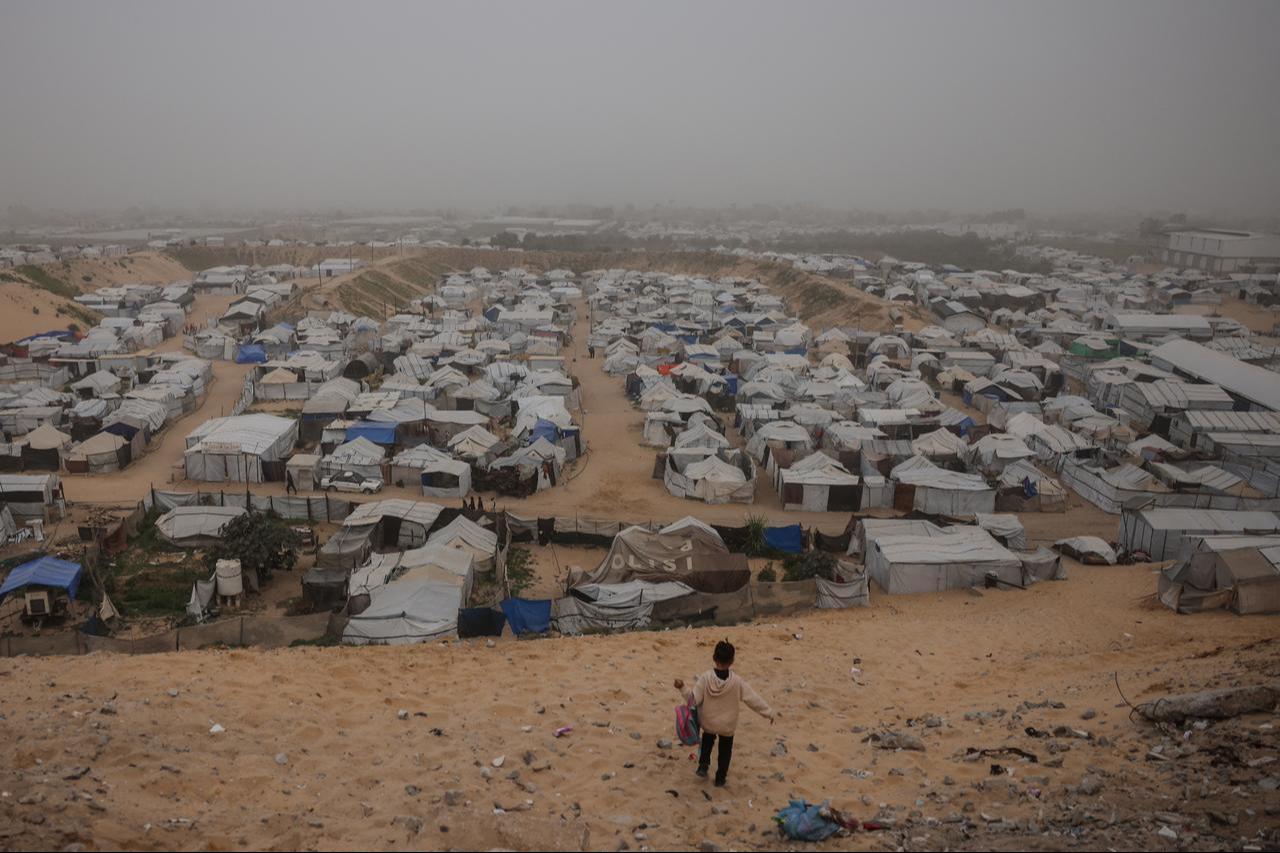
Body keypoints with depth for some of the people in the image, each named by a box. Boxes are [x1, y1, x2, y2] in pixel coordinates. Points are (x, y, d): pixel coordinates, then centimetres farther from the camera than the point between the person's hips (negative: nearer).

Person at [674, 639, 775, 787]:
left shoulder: (705, 678, -23)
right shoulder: (737, 682, -22)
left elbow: (694, 700, -21)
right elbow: (754, 699, -15)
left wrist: (682, 688, -19)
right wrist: (769, 713, -5)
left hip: (707, 722, 1)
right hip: (728, 725, -1)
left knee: (708, 739, 34)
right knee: (725, 750, 23)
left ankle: (703, 765, 23)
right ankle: (720, 778, 32)